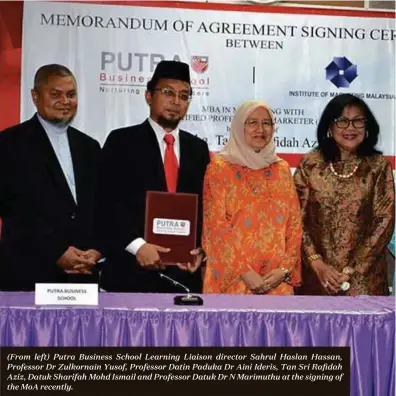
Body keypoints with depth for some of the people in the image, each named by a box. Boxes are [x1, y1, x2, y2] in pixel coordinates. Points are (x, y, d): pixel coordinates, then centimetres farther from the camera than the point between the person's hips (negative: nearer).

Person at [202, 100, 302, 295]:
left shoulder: (282, 169, 10)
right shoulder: (219, 168, -1)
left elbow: (294, 225, 7)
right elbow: (216, 228, -7)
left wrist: (285, 268, -5)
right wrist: (244, 272, -13)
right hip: (231, 279, -3)